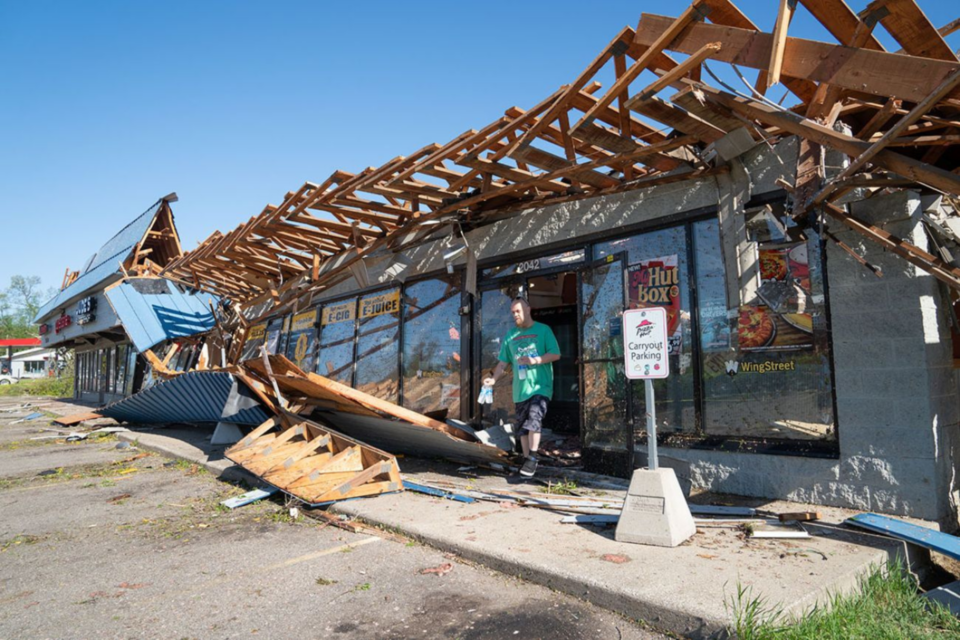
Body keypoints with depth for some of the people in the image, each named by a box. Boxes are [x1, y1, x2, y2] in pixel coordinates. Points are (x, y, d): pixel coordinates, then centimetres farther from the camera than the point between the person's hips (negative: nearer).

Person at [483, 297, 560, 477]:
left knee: (534, 418, -21)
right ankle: (527, 459, 22)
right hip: (520, 388, 5)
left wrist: (534, 360, -18)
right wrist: (494, 378, -4)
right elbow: (503, 361, 10)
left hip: (540, 385, -5)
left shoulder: (543, 330, 0)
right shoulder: (511, 335, 11)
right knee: (522, 427, 10)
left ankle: (532, 458, -12)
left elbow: (555, 354, -6)